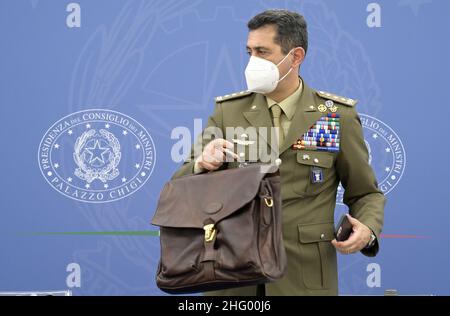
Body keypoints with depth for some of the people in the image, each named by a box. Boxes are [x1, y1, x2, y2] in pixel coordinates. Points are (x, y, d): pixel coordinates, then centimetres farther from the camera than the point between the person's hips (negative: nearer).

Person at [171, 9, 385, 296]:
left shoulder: (338, 117, 0)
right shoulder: (228, 112, 5)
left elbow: (366, 194, 6)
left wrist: (367, 230, -16)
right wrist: (202, 164, -19)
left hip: (304, 277, -2)